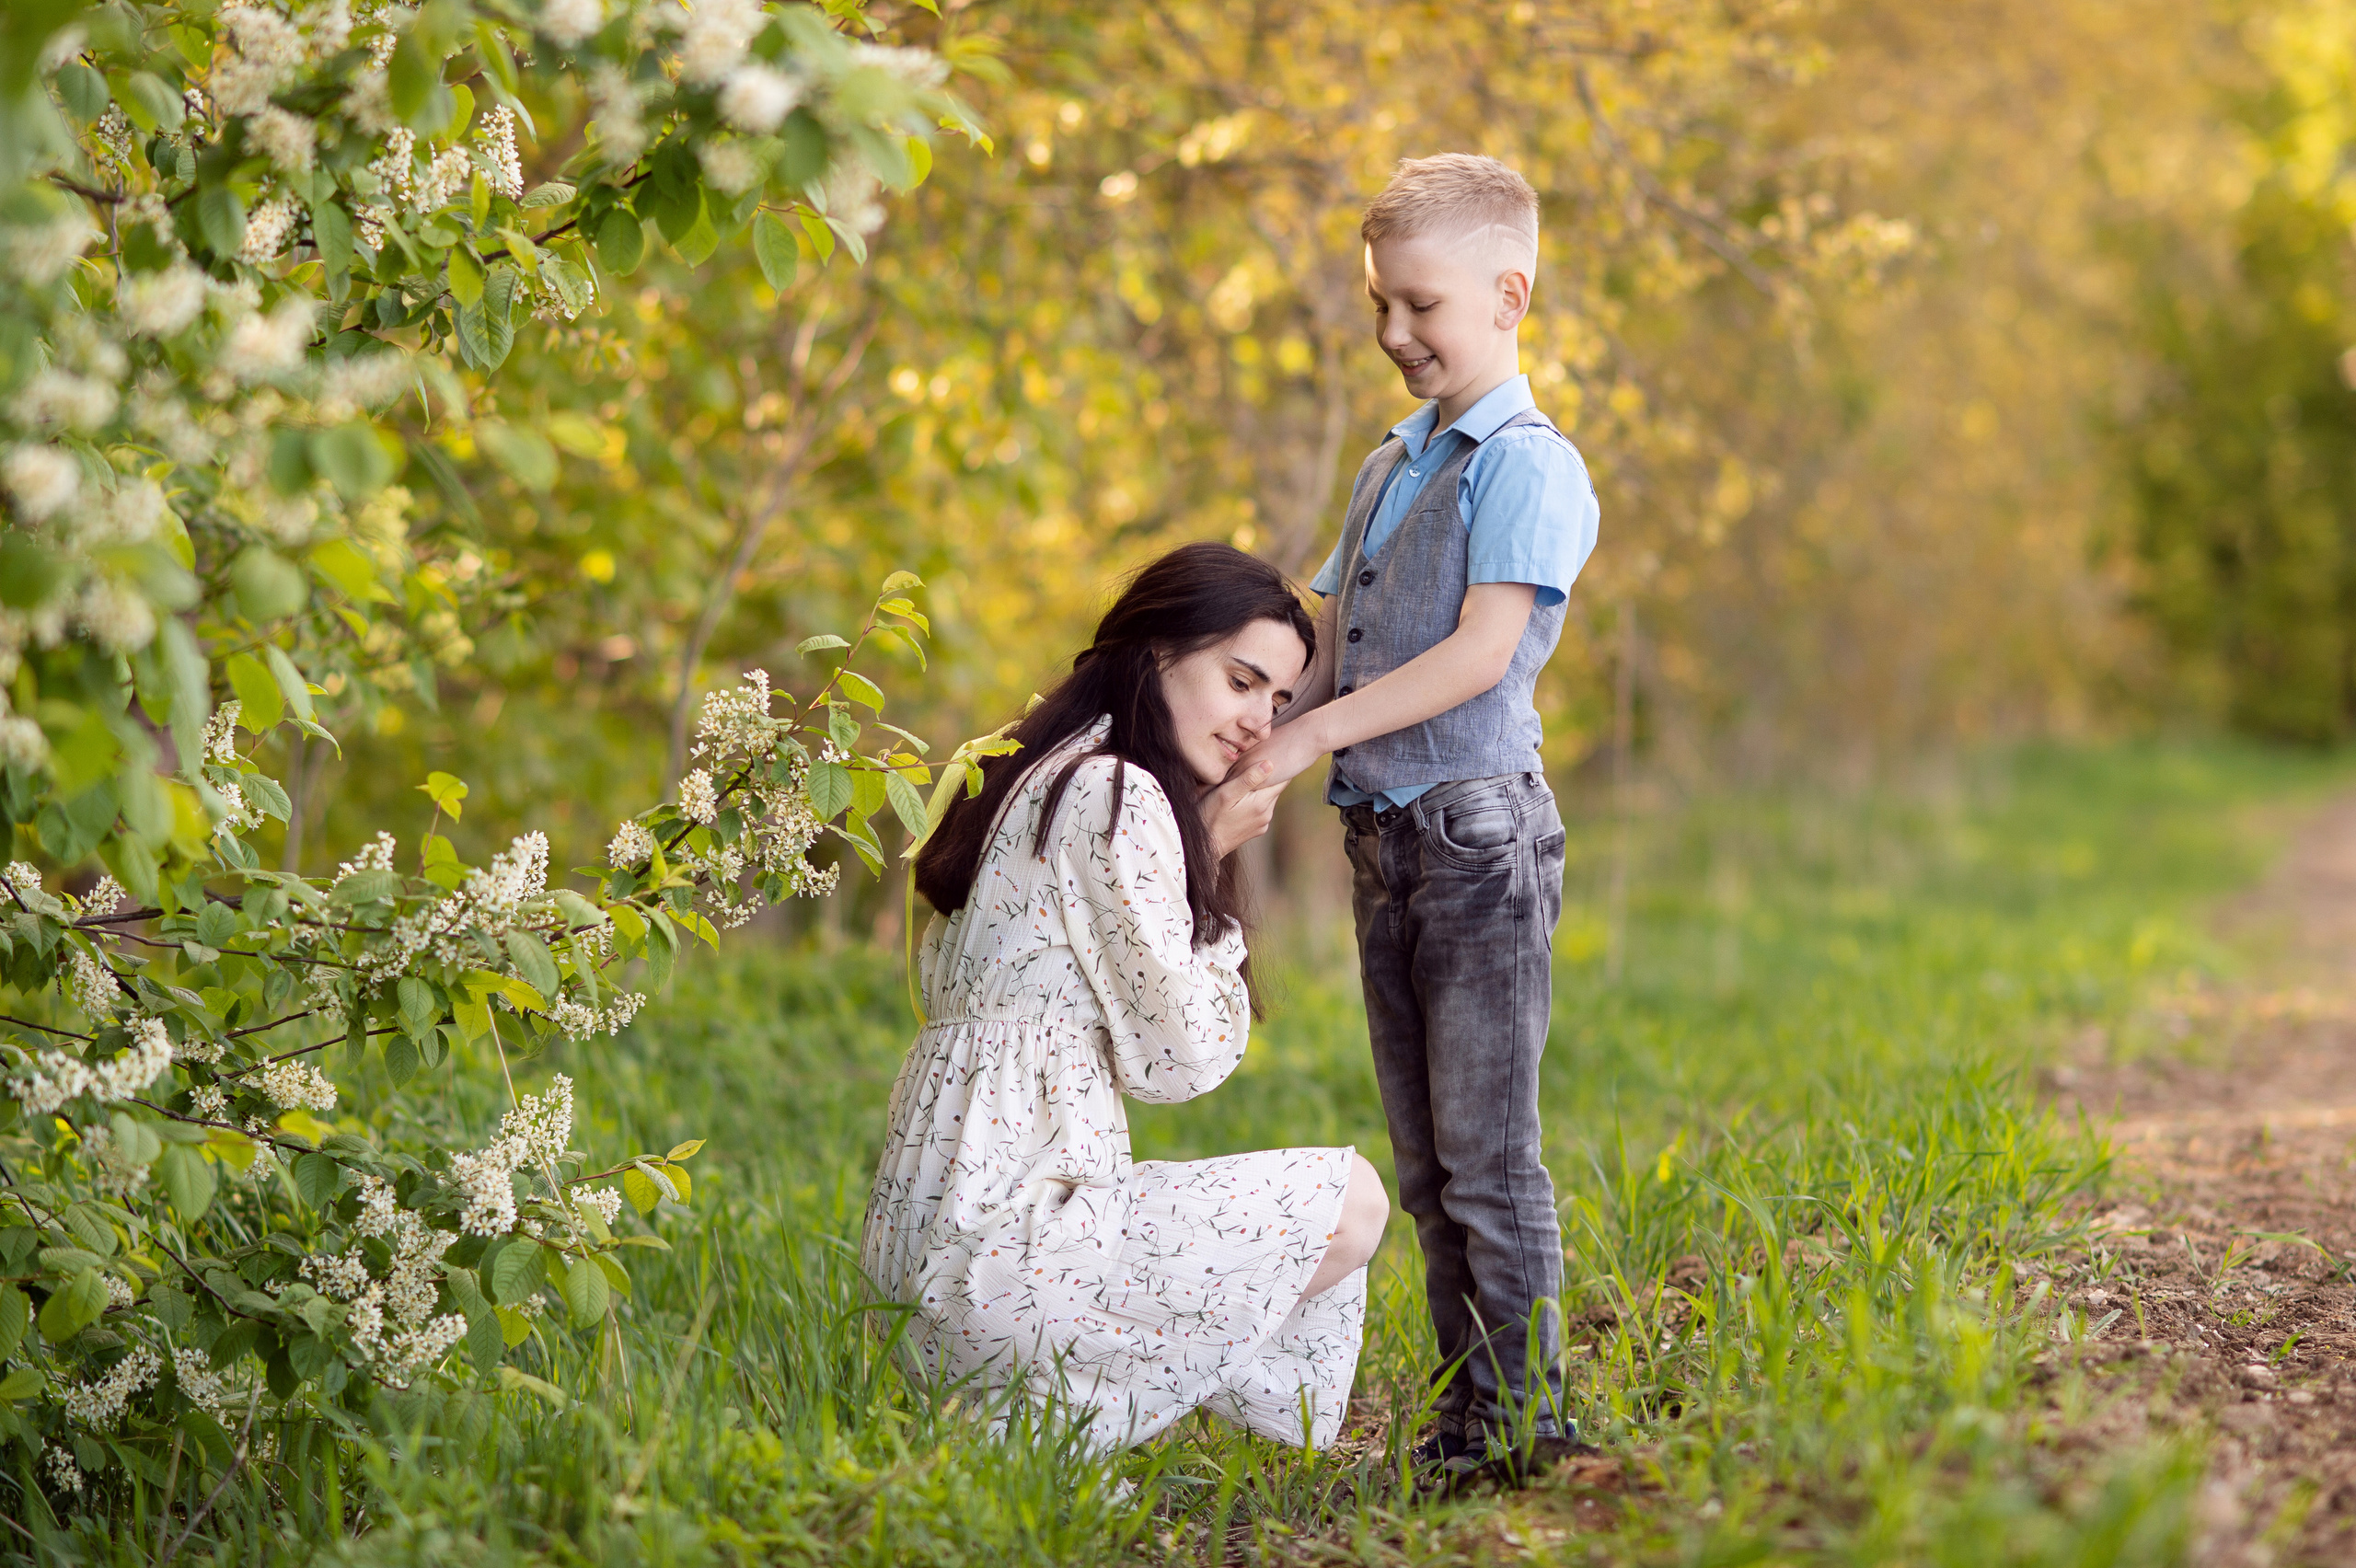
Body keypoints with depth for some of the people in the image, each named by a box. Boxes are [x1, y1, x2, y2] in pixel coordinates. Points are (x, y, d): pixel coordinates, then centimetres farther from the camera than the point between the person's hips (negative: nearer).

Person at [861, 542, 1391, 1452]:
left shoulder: (1037, 779, 19)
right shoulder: (1116, 796, -12)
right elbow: (1177, 1057, -11)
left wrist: (1198, 857, 16)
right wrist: (1210, 861, 1)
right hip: (1005, 1233, -10)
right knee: (1352, 1205, 1)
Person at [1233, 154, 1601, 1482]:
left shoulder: (1528, 465, -8)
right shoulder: (1390, 466, 18)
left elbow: (1482, 652, -17)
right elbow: (1330, 640, 18)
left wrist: (1316, 733, -19)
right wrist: (1248, 740, 2)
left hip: (1476, 833, -8)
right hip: (1383, 837, 8)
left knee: (1487, 1150, -6)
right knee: (1425, 1160, 11)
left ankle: (1528, 1417, 2)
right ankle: (1466, 1412, 19)